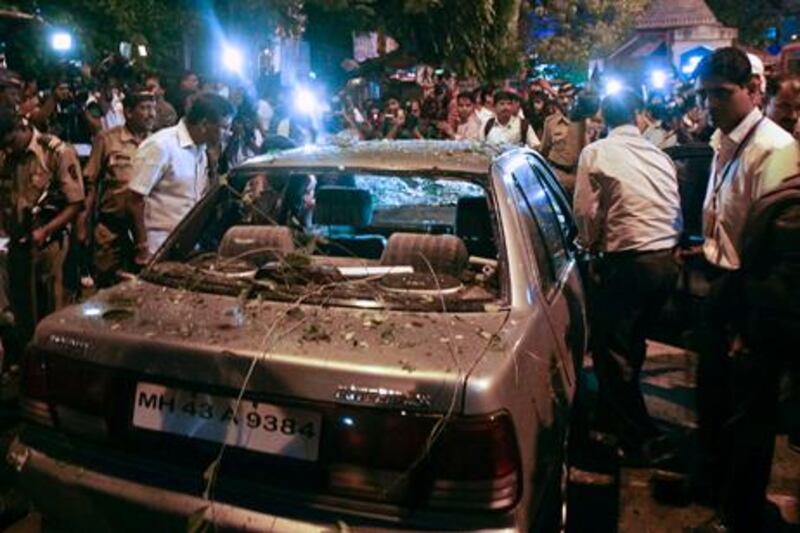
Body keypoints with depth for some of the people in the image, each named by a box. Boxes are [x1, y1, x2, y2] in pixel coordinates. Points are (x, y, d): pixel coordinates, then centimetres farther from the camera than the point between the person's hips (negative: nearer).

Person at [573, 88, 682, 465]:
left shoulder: (597, 153, -5)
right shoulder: (660, 156, 9)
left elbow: (586, 213, -8)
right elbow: (677, 217, 10)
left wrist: (589, 246, 10)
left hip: (628, 262, -7)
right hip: (666, 261, 7)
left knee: (611, 350, 6)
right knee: (631, 343, 23)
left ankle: (644, 440, 12)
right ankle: (614, 413, 42)